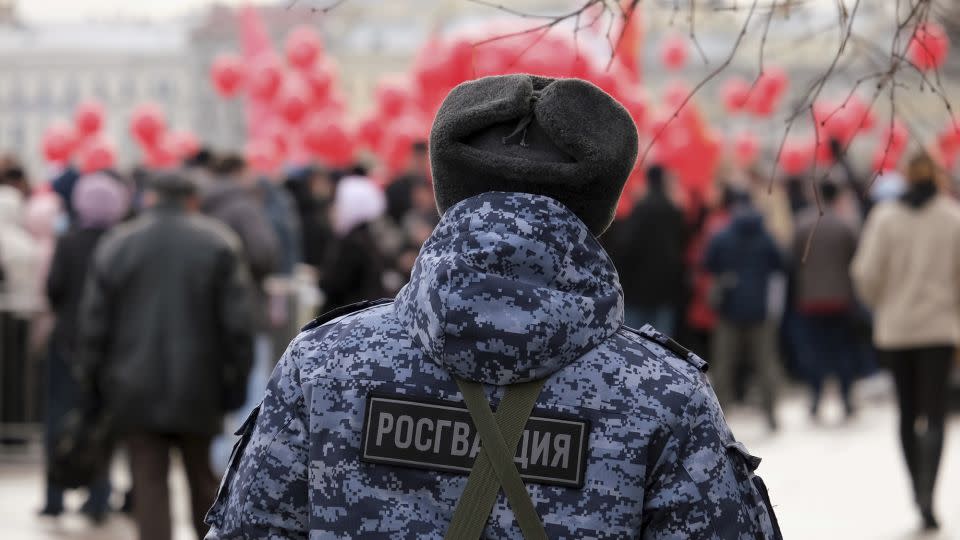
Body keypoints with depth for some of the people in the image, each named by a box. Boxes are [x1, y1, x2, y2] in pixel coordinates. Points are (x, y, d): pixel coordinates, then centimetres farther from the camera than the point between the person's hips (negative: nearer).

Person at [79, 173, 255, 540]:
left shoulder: (114, 245, 4)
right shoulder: (219, 244, 0)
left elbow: (94, 326, 4)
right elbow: (237, 322, -5)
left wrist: (96, 385, 10)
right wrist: (235, 382, 1)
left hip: (135, 392, 0)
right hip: (198, 392, 0)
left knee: (149, 485, -1)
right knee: (204, 481, 12)